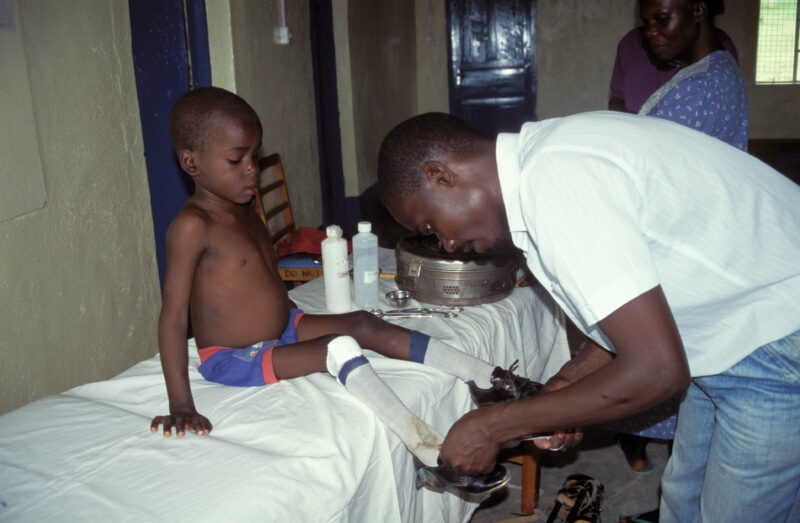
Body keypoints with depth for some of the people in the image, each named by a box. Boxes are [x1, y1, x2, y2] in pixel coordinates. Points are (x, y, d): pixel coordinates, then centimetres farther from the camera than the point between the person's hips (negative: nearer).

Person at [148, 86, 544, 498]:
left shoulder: (243, 211, 6)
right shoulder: (191, 226, -22)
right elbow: (172, 316, -25)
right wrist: (181, 407, -28)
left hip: (282, 328, 9)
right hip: (233, 359, -8)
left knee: (364, 325, -6)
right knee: (338, 348, -28)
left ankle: (489, 380, -10)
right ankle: (433, 453, -32)